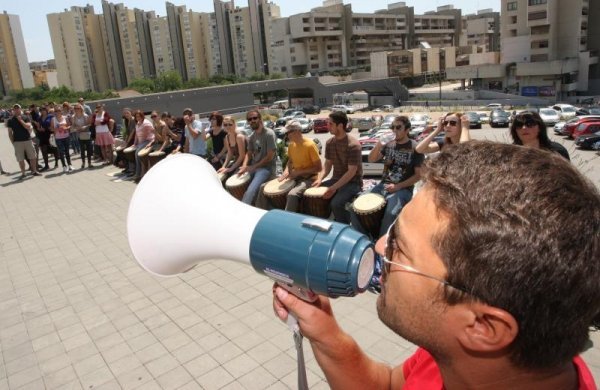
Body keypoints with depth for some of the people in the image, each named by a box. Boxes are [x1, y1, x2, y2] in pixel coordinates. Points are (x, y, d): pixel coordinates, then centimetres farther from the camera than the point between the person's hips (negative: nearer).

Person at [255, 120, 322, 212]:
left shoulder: (310, 145, -18)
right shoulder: (291, 145, 4)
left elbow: (319, 168, -16)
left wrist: (299, 172, -20)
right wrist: (286, 172, -3)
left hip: (308, 178, -8)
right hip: (294, 177, 8)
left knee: (292, 194, -39)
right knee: (264, 187, 0)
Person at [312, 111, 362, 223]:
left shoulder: (353, 145, -20)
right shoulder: (329, 142, 3)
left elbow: (352, 172, -22)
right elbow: (328, 164, 9)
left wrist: (334, 188, -27)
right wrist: (320, 178, -10)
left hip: (353, 182, -7)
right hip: (336, 179, 7)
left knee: (336, 204, -30)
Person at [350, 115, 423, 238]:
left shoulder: (415, 148, -5)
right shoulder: (389, 144, 9)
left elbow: (418, 175, -6)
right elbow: (371, 160, 7)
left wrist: (398, 187, -15)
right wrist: (378, 145, -12)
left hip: (403, 189, -5)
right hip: (383, 185, 5)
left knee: (390, 214, -35)